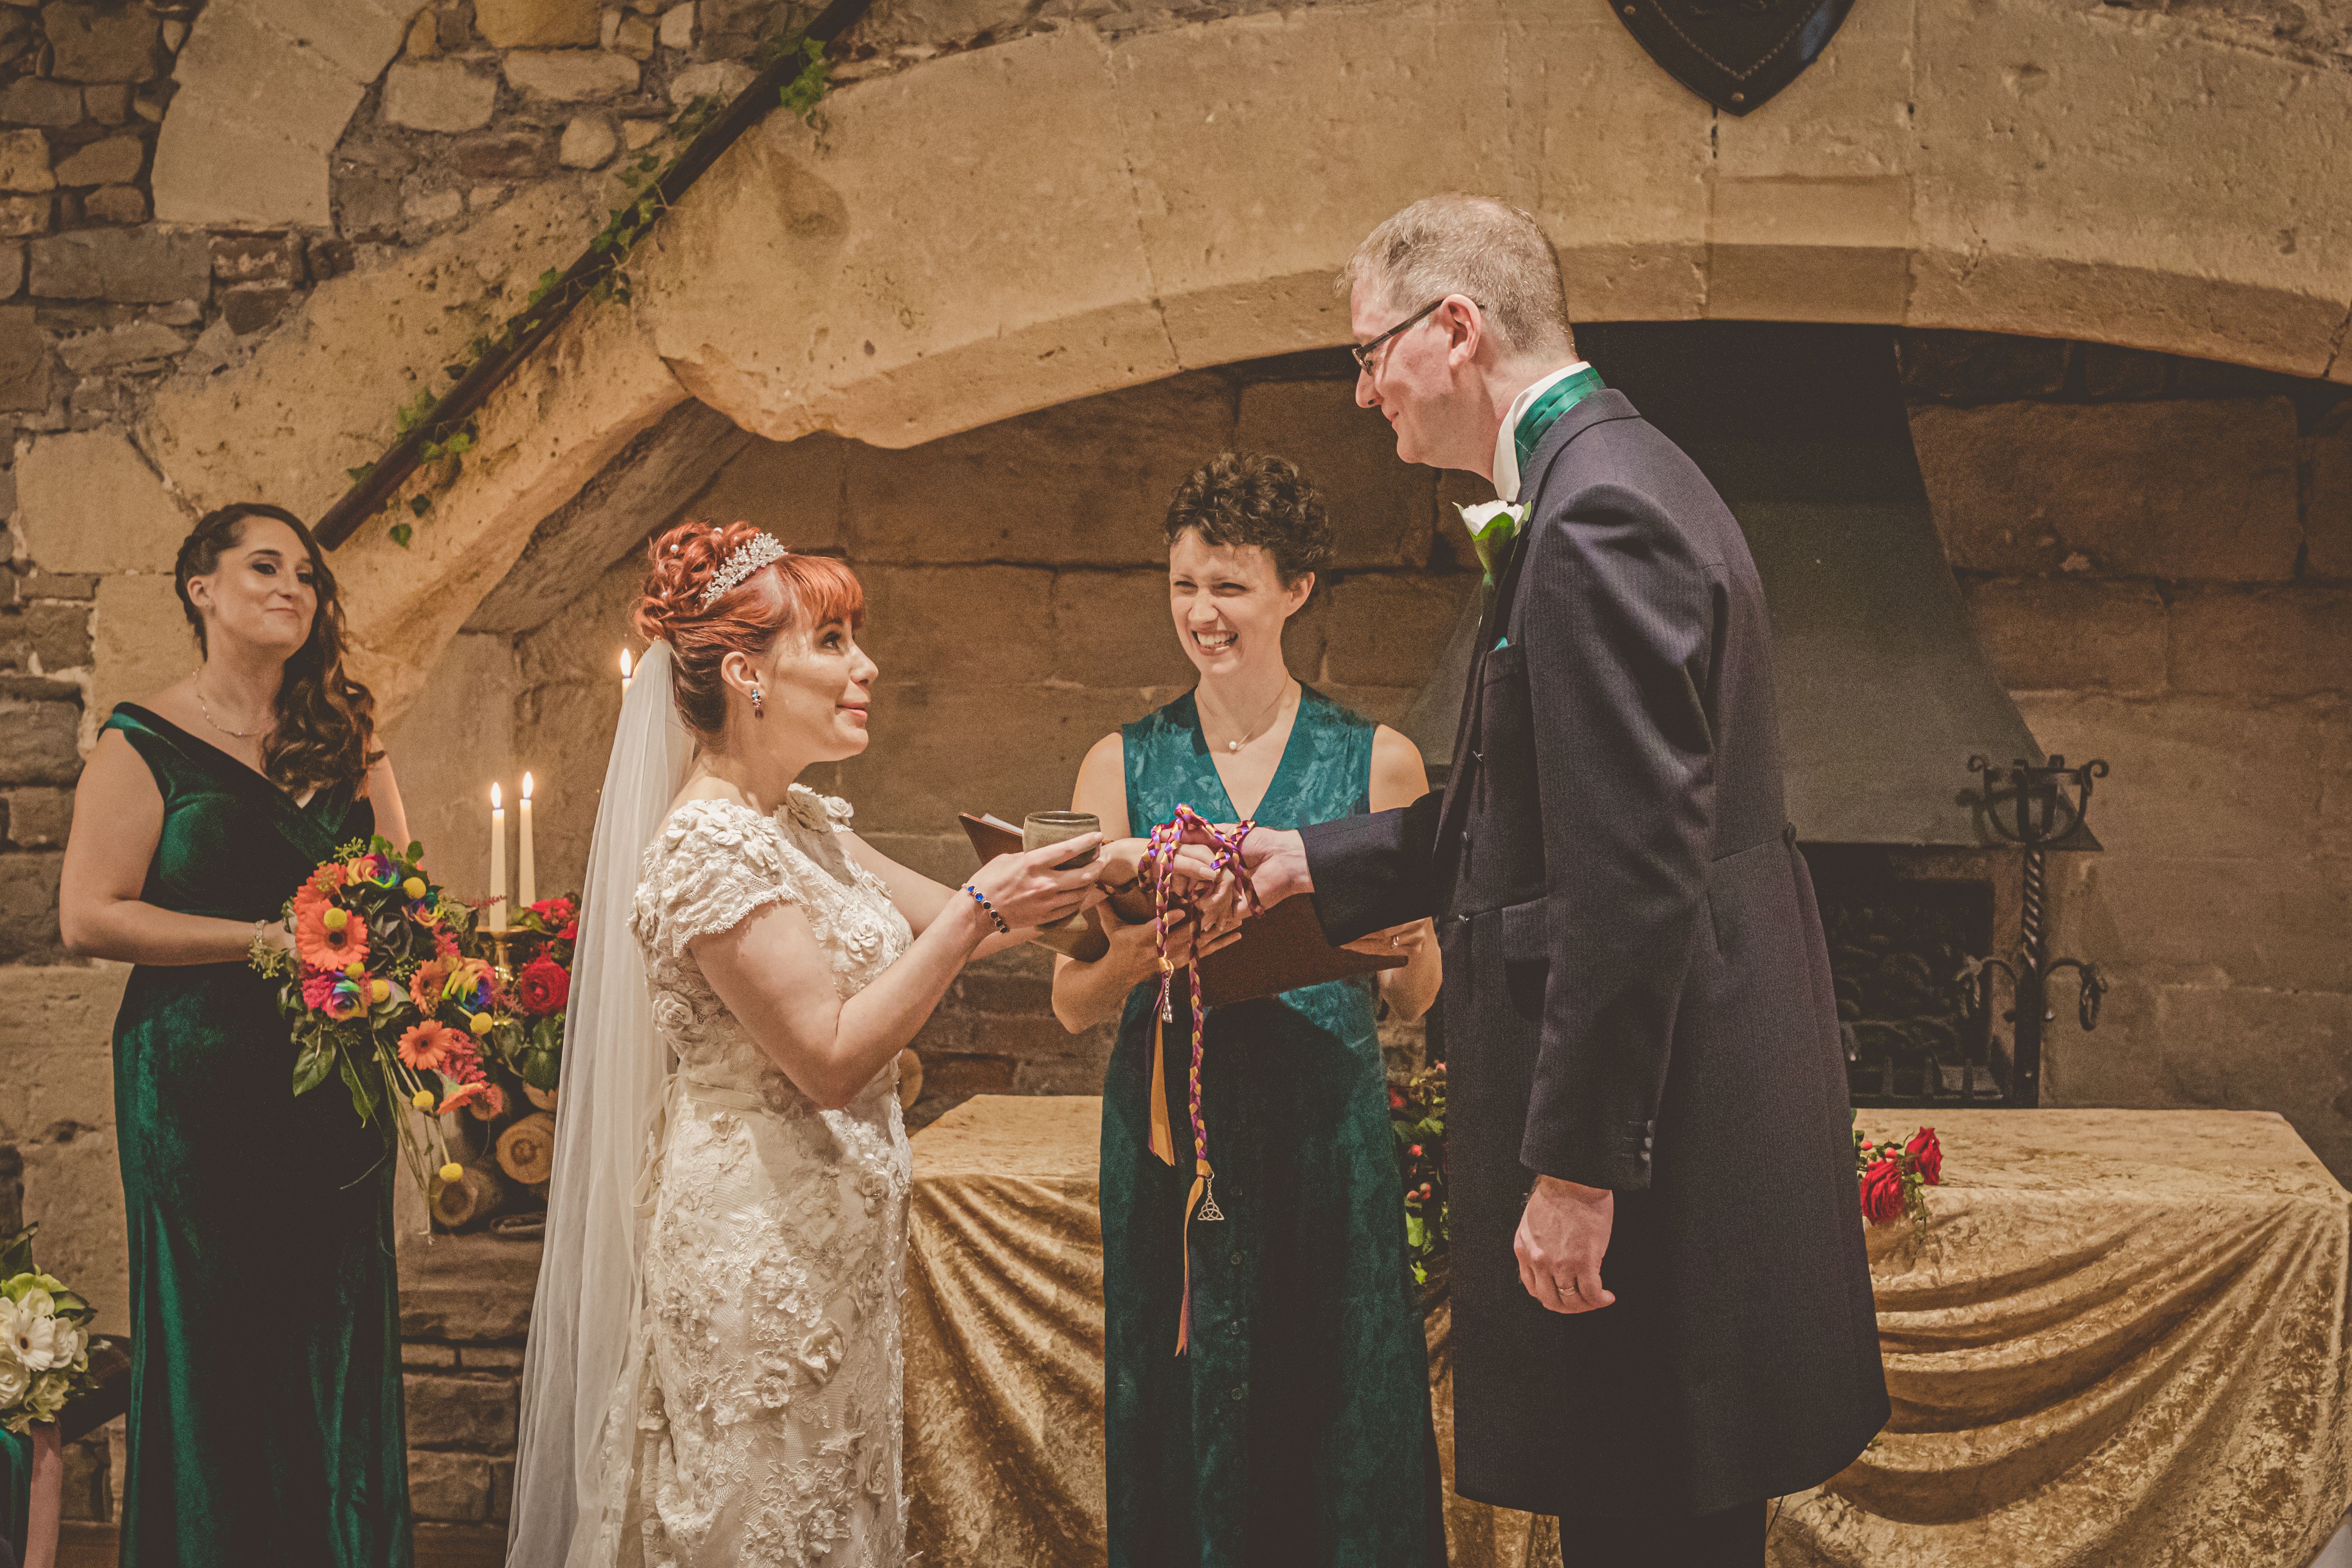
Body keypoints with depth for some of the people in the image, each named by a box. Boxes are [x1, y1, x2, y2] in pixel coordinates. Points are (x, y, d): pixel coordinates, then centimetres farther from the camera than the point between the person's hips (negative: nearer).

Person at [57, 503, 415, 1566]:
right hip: (203, 1082, -4)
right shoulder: (144, 743, -2)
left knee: (340, 1338, 5)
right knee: (212, 1338, 0)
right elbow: (90, 917, -9)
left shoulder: (343, 736, 12)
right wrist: (265, 938, -15)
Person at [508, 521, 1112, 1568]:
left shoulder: (805, 823, 11)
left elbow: (947, 924, 14)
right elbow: (831, 1058, -22)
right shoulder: (709, 845, -18)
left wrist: (1073, 885, -1)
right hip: (757, 1242, -9)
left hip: (831, 1240, 9)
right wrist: (981, 910, -22)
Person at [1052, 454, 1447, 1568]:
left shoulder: (1378, 762, 3)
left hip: (1328, 1132, -1)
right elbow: (1073, 1006, 2)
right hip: (1168, 1135, 1)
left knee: (1336, 1420, 3)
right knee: (1187, 1424, 5)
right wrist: (1138, 956, -19)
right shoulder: (1123, 766, 5)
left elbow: (1412, 1001, 6)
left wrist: (1401, 940, -16)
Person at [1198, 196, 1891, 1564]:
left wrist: (1574, 1164, -22)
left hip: (1661, 1122, -10)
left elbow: (1636, 871, -25)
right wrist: (1312, 861, 19)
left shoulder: (1596, 517, -19)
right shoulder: (1616, 478, 15)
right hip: (1700, 1102, 10)